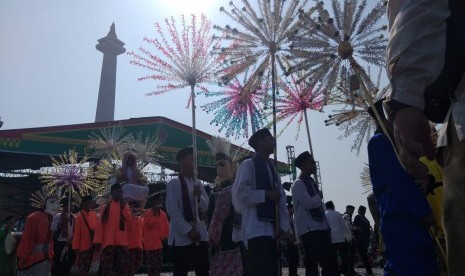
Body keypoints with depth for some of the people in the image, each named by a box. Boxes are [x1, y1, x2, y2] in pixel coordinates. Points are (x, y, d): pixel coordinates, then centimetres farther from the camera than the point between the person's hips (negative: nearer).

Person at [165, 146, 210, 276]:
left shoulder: (198, 184, 14)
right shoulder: (174, 183, -5)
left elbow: (205, 207, 9)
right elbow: (173, 210, -12)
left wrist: (198, 196, -12)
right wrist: (188, 230, -16)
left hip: (200, 234, 5)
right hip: (182, 235, -5)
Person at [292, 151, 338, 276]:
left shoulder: (311, 182, 18)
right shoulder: (298, 184, -9)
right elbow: (308, 203, -22)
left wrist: (327, 225, 13)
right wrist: (319, 196, -3)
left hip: (321, 227, 9)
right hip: (309, 230, -9)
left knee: (330, 263, 10)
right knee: (312, 265, -4)